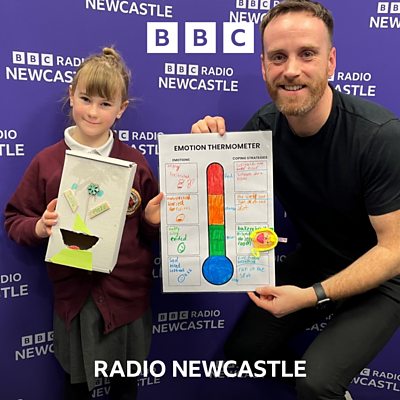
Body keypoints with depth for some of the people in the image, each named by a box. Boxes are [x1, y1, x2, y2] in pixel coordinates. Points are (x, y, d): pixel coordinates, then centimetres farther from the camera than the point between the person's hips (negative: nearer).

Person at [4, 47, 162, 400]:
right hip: (73, 295, 0)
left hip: (127, 295, 0)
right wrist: (39, 227, -19)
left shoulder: (135, 162, -4)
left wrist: (153, 221, -16)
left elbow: (148, 229, 5)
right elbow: (14, 221, 1)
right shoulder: (46, 162, -5)